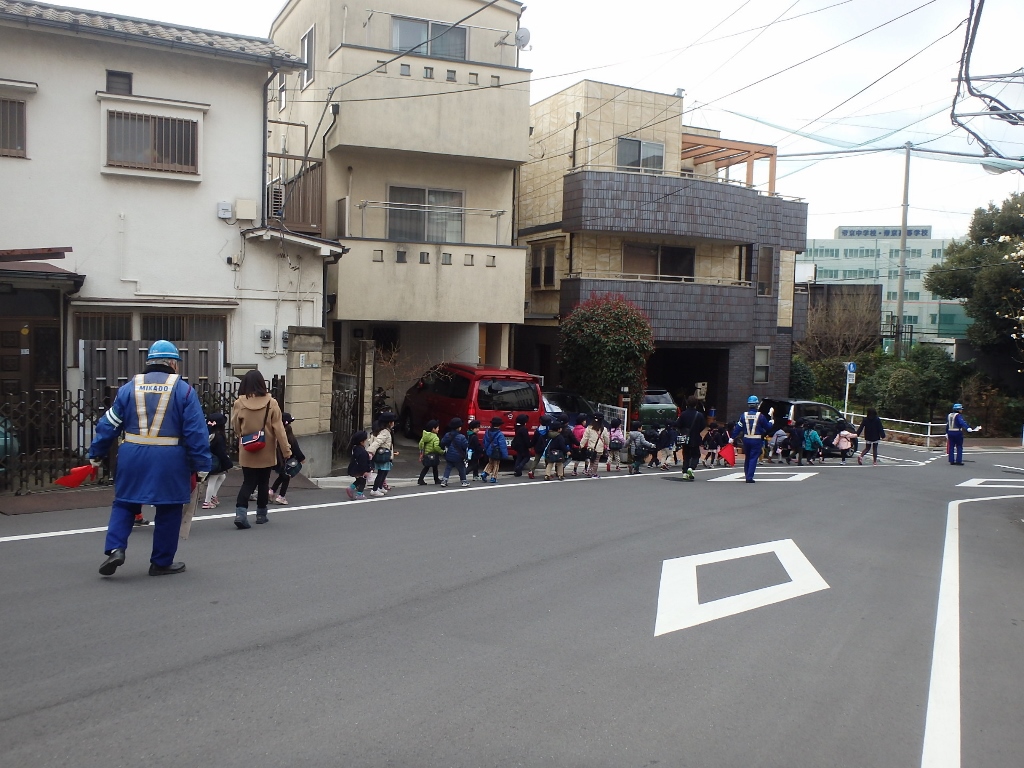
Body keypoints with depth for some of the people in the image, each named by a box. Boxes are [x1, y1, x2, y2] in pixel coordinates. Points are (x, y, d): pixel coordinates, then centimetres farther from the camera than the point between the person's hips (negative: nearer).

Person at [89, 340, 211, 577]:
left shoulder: (129, 388, 7)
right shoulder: (183, 389, -2)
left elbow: (108, 425, 9)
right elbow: (197, 431, -6)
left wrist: (95, 455, 19)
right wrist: (201, 467, -2)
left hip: (133, 456, 3)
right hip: (169, 459, -2)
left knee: (124, 503, 18)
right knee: (168, 510, 10)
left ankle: (114, 548, 2)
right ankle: (161, 562, 17)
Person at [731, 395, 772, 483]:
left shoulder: (744, 415, 0)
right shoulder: (760, 416, -8)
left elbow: (737, 428, -1)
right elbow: (768, 427, 2)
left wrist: (732, 437, 4)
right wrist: (771, 422, 22)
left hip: (746, 440, 3)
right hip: (757, 440, -3)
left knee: (747, 458, 17)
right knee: (753, 458, -2)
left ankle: (747, 475, 26)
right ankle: (749, 477, -9)